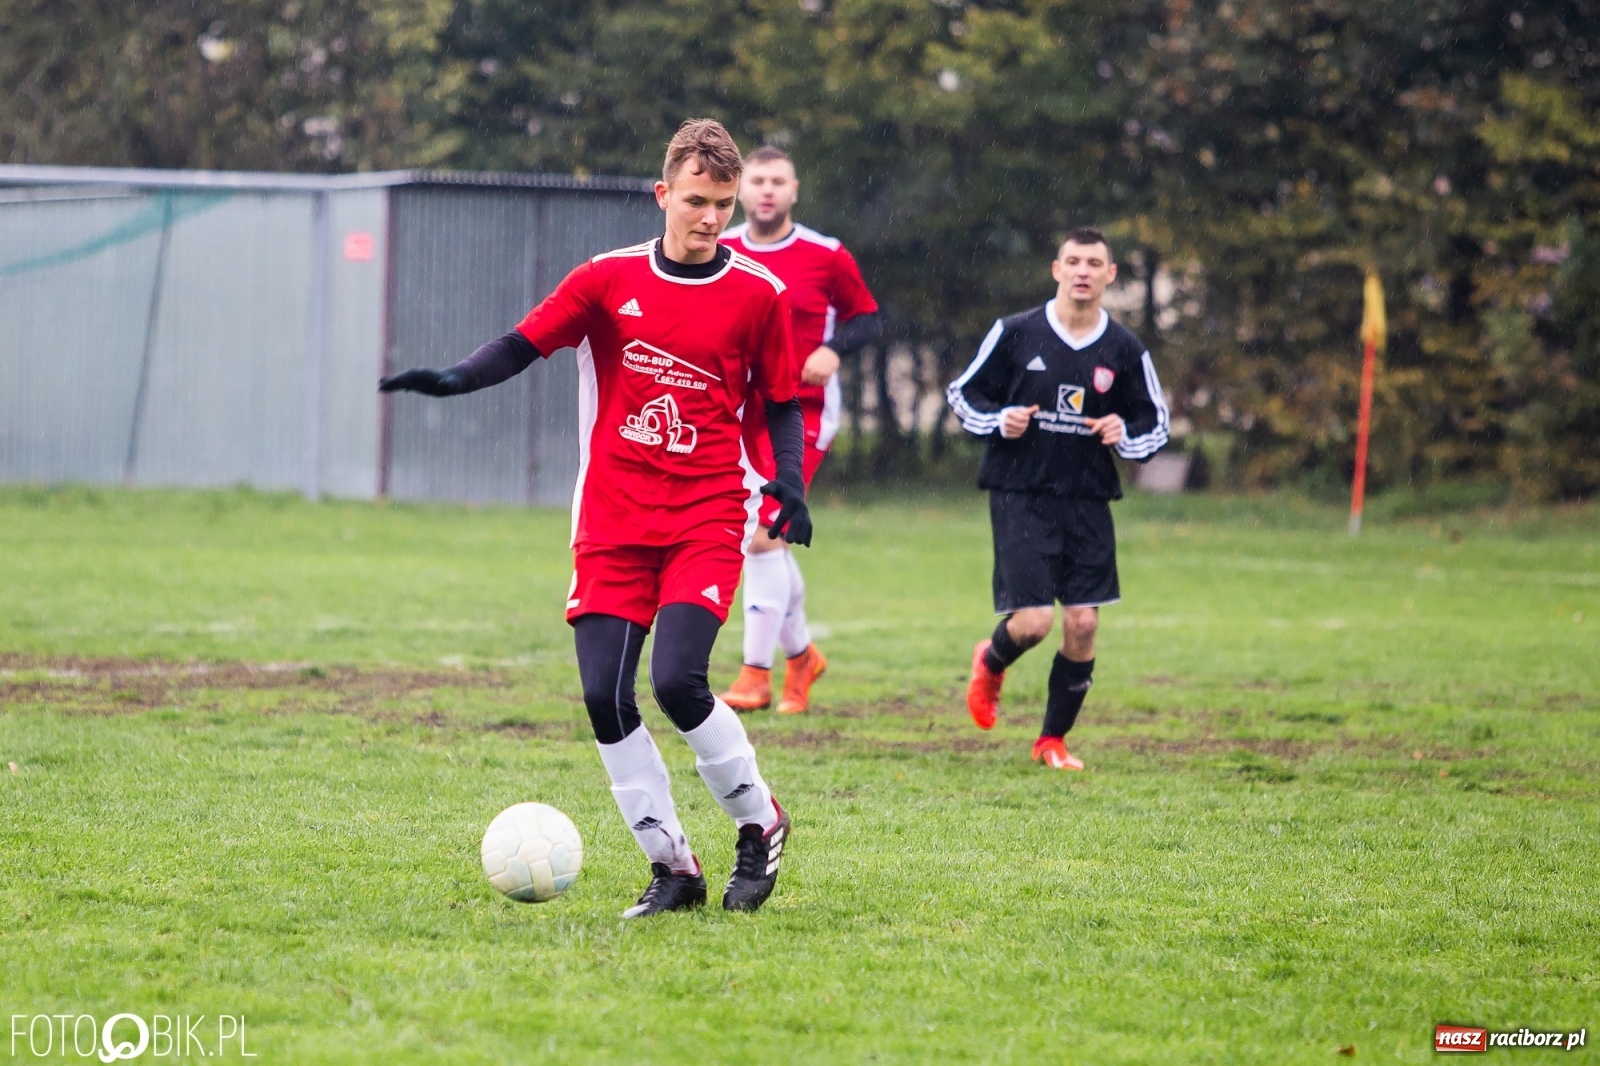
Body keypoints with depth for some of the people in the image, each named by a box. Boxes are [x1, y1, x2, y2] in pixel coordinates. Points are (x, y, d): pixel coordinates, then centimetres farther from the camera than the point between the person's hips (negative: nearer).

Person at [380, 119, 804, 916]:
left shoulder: (757, 295, 2)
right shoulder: (610, 279, 3)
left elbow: (781, 405, 10)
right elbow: (525, 344, 3)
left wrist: (788, 484, -6)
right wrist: (453, 379, -14)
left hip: (706, 520, -2)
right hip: (612, 522, 2)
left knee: (676, 680, -20)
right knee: (605, 695, -8)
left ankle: (761, 826, 4)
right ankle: (672, 867, 7)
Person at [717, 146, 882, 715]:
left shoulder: (827, 257, -4)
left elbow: (868, 317, 5)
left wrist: (834, 349, -13)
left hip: (801, 413, -4)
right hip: (738, 414, 4)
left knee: (764, 536, -16)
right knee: (766, 541, 10)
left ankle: (756, 674, -12)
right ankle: (800, 653, 32)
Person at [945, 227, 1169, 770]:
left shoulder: (1125, 350, 2)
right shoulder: (1015, 333, -3)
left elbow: (1155, 424, 13)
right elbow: (962, 393, 7)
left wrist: (1124, 434, -9)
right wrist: (999, 420, -12)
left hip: (1088, 501, 3)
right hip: (1020, 495, -3)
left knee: (1083, 623, -3)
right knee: (1033, 621, -11)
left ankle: (1053, 740, 16)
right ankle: (990, 664, 27)